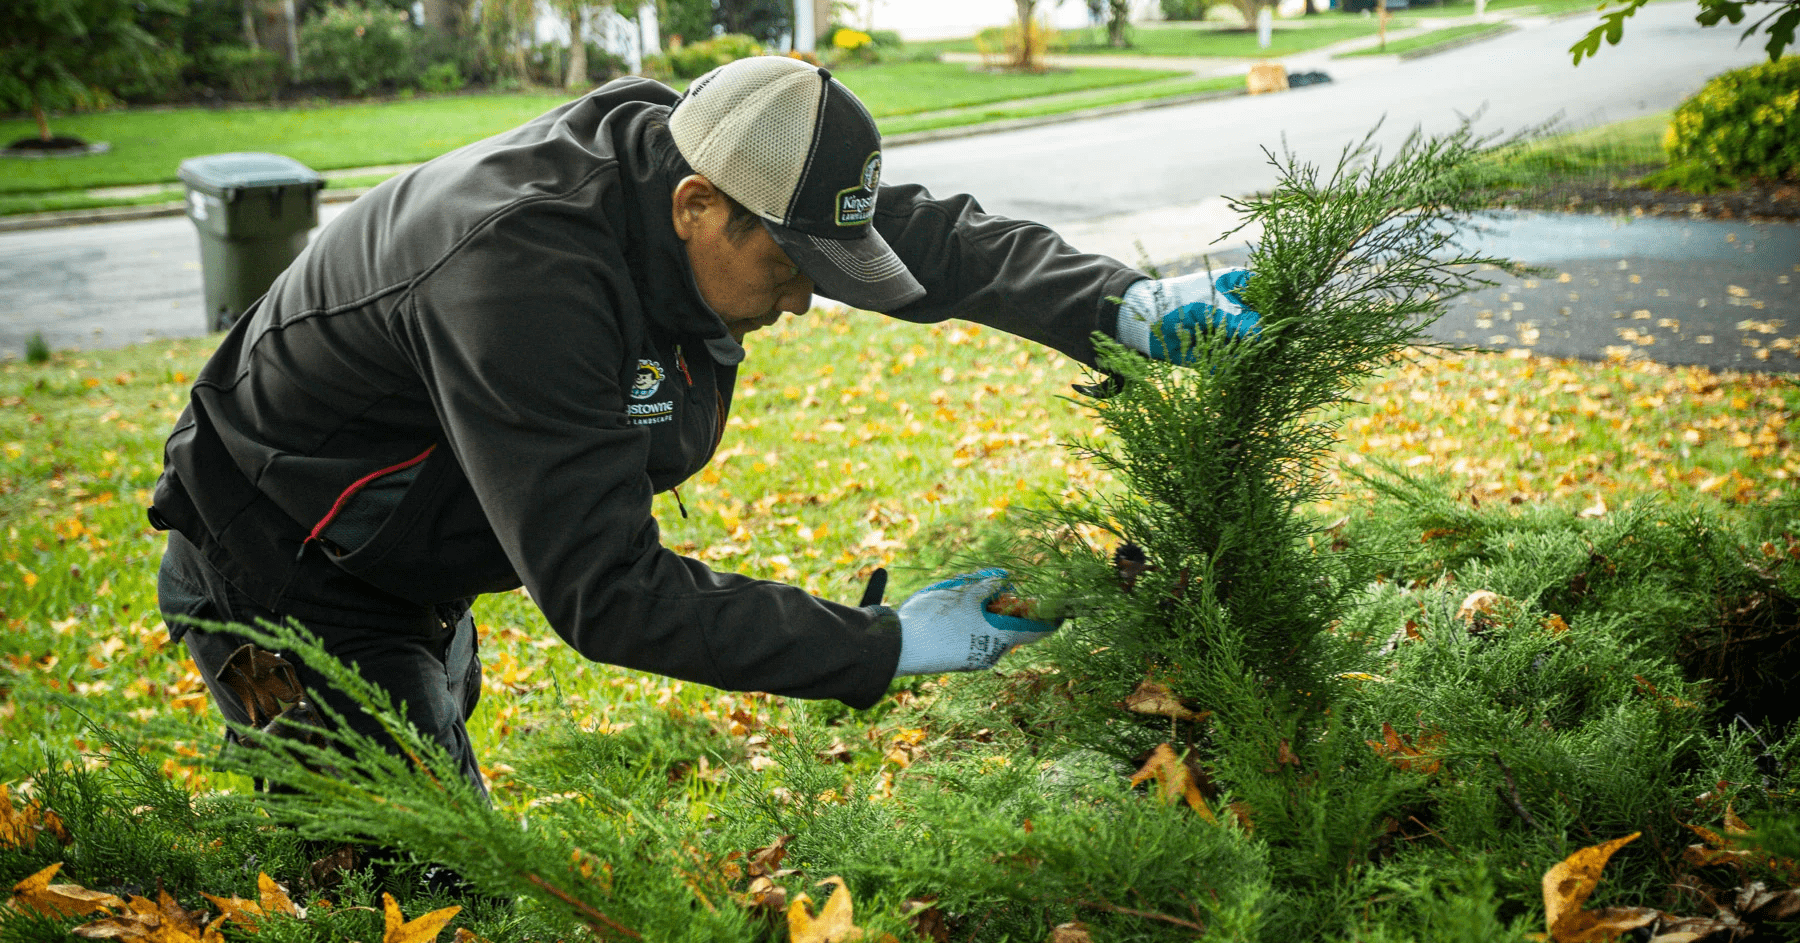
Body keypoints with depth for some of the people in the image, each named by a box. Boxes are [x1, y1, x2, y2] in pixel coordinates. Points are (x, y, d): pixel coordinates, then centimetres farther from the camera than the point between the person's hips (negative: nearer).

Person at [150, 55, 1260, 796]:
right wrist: (883, 646, -36)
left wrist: (1123, 306, -21)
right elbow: (609, 594, -38)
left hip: (417, 574, 8)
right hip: (283, 588, -8)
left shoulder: (683, 155, -14)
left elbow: (931, 234, -6)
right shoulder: (519, 274, -39)